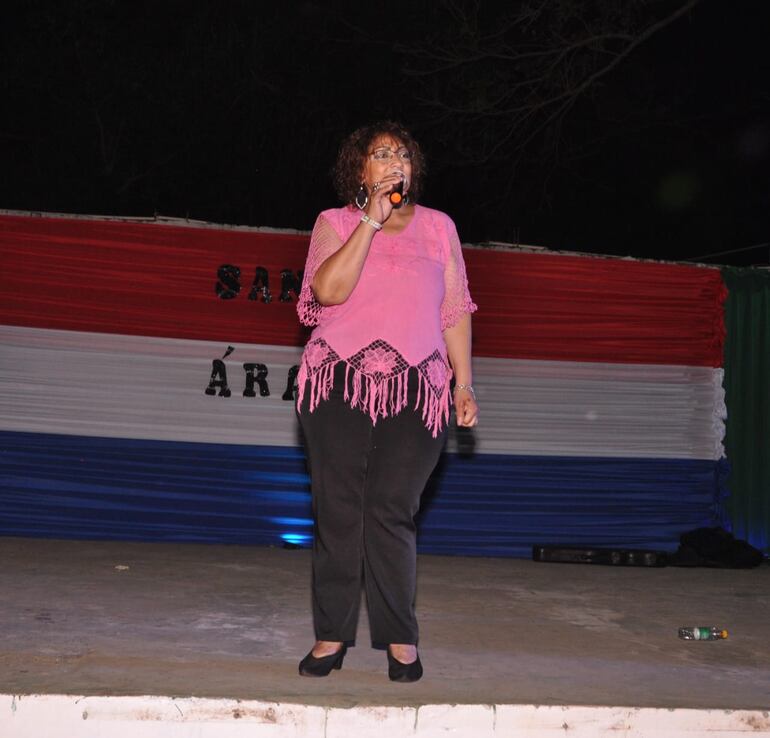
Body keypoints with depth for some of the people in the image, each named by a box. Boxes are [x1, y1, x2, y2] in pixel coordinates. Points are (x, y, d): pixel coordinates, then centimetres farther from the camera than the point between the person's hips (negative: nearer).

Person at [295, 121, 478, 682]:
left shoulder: (437, 226, 15)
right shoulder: (335, 223, 10)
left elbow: (455, 310, 15)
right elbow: (329, 290, -9)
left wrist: (464, 383, 9)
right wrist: (371, 220, -8)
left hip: (414, 388, 0)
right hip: (339, 383, 0)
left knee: (392, 512, -5)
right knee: (337, 510, 0)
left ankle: (400, 638, 6)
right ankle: (332, 635, 10)